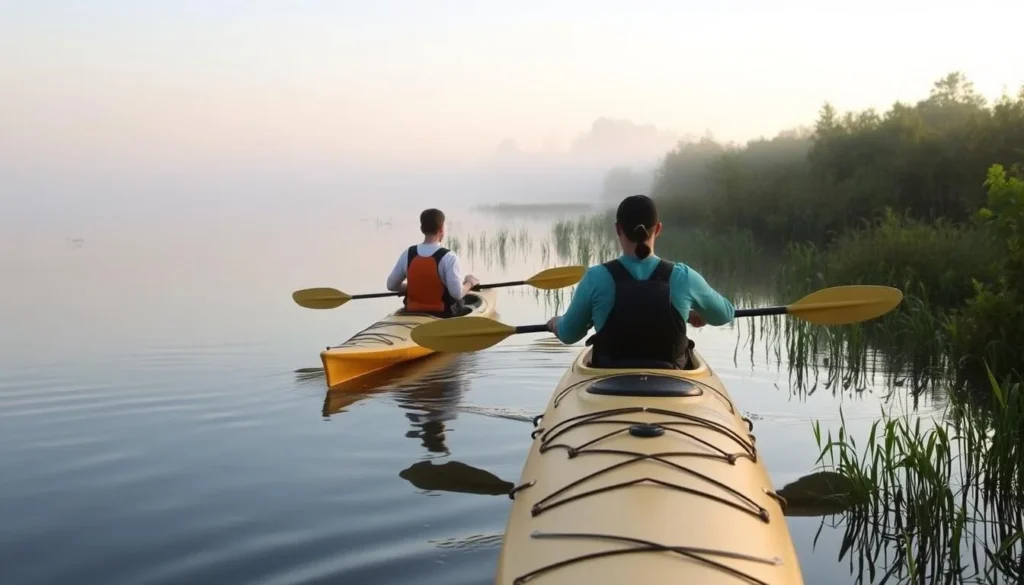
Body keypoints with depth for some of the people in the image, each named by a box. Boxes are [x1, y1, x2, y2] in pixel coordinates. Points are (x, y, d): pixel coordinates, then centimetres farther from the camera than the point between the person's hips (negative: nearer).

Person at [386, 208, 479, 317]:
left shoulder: (408, 254, -3)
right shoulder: (448, 257, -16)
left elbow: (391, 285, 5)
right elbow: (457, 294, -21)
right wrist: (469, 283, -1)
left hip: (413, 315, 5)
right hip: (444, 316, -5)